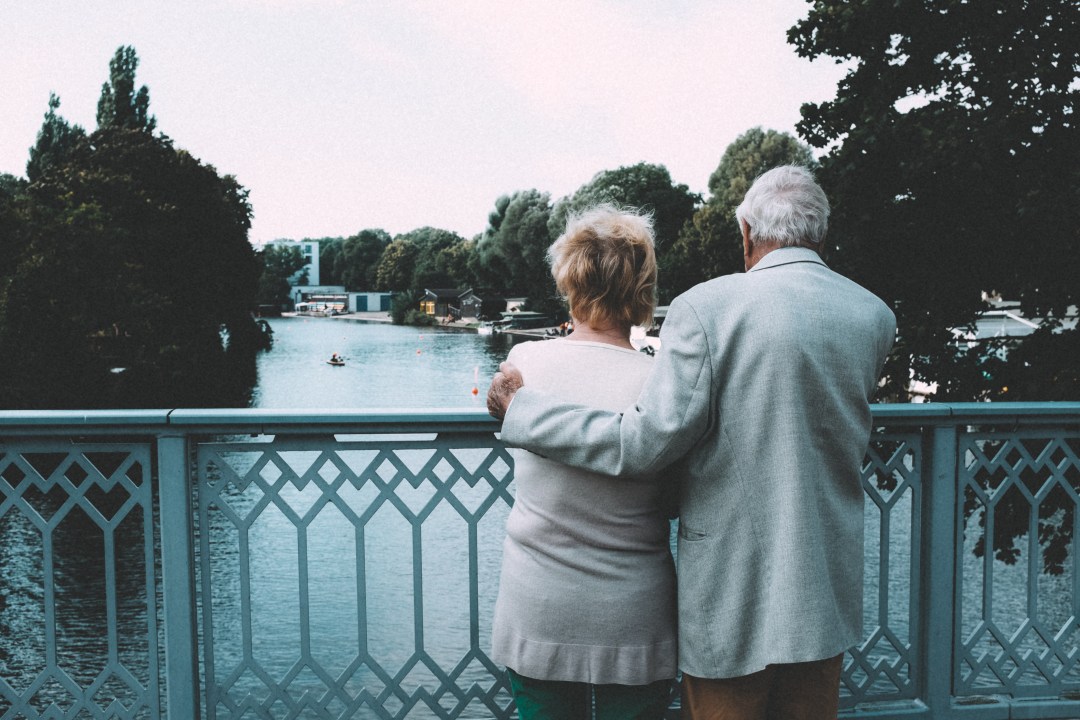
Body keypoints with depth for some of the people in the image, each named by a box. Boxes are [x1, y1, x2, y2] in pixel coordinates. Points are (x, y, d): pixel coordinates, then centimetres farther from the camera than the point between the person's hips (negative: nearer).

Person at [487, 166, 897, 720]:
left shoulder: (706, 307, -16)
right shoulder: (875, 317, 1)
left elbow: (646, 443, -19)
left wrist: (522, 406, -9)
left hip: (731, 594, -4)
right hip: (828, 594, 5)